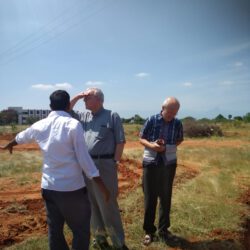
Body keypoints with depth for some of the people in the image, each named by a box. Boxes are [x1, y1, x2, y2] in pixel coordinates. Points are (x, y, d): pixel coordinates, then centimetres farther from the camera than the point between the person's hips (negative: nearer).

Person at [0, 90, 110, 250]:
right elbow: (84, 157, -15)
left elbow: (21, 137, 25)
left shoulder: (40, 125, 4)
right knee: (81, 229, 8)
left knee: (55, 229, 18)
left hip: (48, 187, 6)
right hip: (72, 187, -6)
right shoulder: (73, 124, -13)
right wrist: (101, 184, -9)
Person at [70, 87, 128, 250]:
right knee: (92, 204, 15)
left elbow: (120, 141, -6)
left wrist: (115, 162, -10)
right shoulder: (84, 116, 11)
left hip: (104, 164, -5)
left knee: (108, 205, 1)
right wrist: (76, 98, 1)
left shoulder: (112, 116, -4)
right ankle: (99, 236, 32)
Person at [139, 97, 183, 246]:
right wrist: (151, 145, -20)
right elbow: (141, 138, 0)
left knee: (166, 198, 12)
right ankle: (149, 231, 22)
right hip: (151, 163, -2)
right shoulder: (151, 120, -8)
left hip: (169, 164, 2)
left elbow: (179, 140, 10)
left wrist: (167, 147, -10)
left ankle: (163, 230, 27)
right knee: (150, 198, 6)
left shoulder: (178, 124, -3)